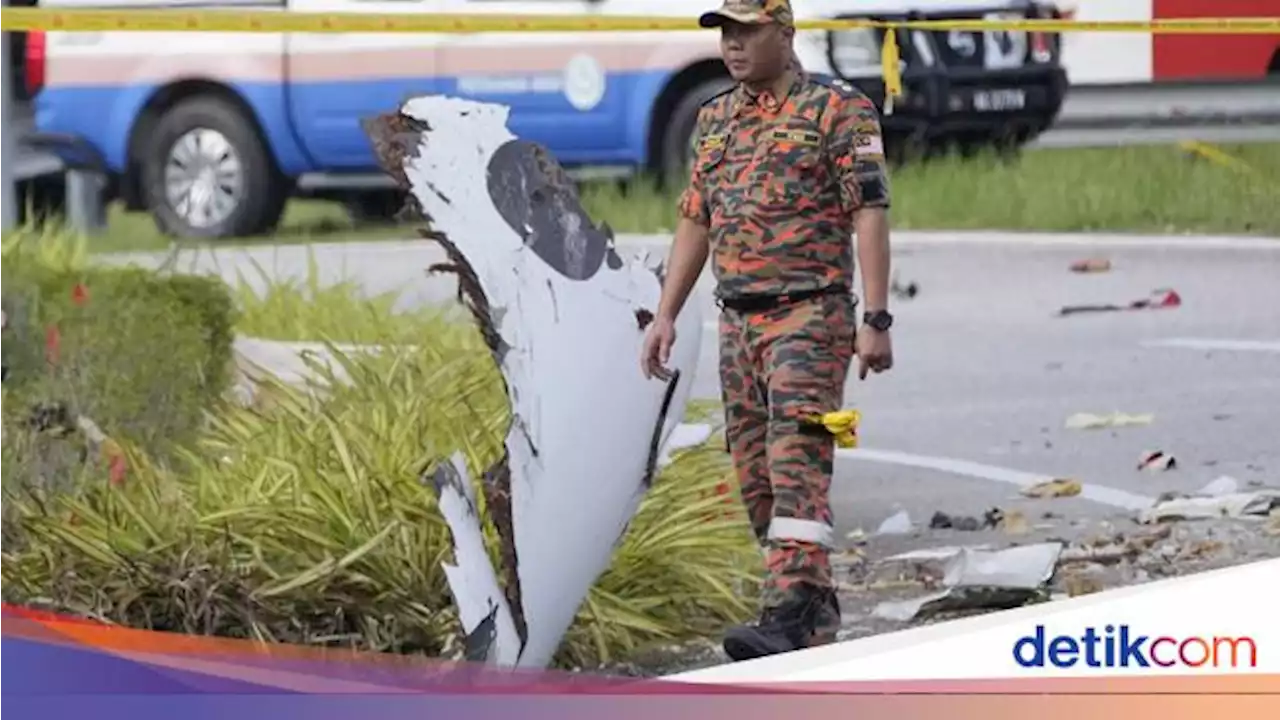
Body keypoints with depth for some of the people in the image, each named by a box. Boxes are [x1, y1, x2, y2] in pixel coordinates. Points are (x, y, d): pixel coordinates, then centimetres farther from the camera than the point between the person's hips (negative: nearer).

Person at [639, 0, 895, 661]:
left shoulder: (838, 110, -5)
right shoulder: (715, 119, 16)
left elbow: (870, 215, -10)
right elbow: (695, 222, 20)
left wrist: (876, 321, -16)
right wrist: (665, 316, 14)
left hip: (810, 315, -7)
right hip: (737, 320, 8)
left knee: (797, 461, -18)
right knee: (755, 475, 7)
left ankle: (791, 614, -27)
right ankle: (817, 604, 19)